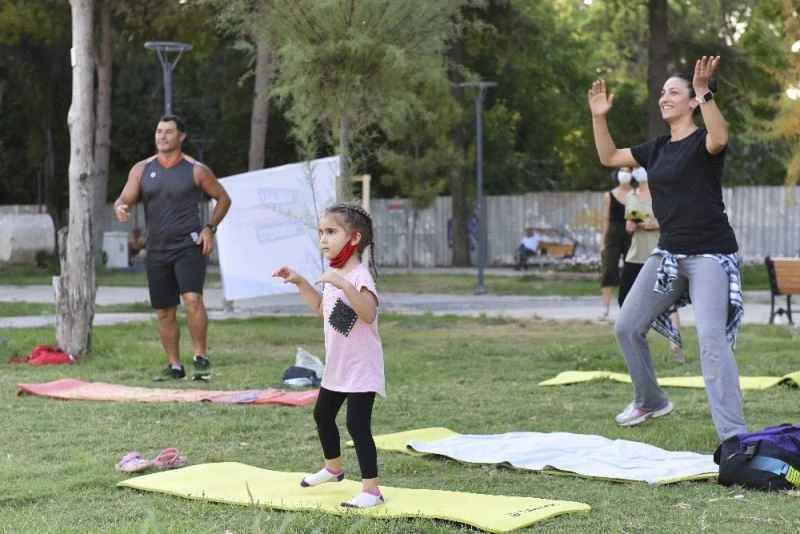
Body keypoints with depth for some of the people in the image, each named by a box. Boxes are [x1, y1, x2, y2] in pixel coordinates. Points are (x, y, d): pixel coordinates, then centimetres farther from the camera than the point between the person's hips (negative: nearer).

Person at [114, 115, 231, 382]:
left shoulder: (195, 170, 0)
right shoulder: (142, 169, 8)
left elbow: (223, 198, 8)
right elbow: (125, 199, 3)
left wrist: (210, 227, -5)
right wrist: (120, 208, -22)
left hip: (189, 246, -4)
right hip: (157, 250, 4)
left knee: (192, 299, -22)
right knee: (164, 312, 8)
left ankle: (201, 358, -12)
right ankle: (174, 366, 20)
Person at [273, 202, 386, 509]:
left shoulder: (359, 276, -22)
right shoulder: (333, 275, 8)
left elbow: (369, 313, -39)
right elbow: (321, 308, 25)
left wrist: (342, 284, -47)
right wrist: (300, 282, 17)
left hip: (362, 369, -10)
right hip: (336, 368, 10)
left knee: (357, 425, -14)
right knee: (322, 415, 23)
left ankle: (371, 489, -11)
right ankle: (333, 468, 45)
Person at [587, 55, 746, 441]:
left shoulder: (702, 142, -10)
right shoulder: (657, 148, 11)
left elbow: (720, 139, -35)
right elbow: (609, 158, 20)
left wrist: (704, 92, -43)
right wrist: (599, 117, 7)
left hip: (710, 254, -8)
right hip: (668, 254, 8)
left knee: (711, 339, -22)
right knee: (626, 328, 12)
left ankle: (733, 435, -24)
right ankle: (651, 402, 34)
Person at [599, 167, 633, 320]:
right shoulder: (609, 195, 5)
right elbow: (606, 219, 5)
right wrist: (603, 241, 2)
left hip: (630, 235, 0)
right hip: (613, 234, 0)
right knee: (608, 270, -6)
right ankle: (605, 309, -6)